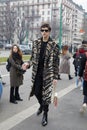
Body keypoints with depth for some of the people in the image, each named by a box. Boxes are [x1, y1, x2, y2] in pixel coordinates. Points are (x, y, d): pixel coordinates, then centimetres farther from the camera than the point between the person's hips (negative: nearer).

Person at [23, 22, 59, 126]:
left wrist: (55, 77, -8)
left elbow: (56, 62, -7)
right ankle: (41, 105, 44)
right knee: (36, 92, 13)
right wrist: (28, 64, -12)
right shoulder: (36, 43, 3)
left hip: (47, 74, -4)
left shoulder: (53, 45, -8)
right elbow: (33, 57, 9)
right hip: (37, 73, 4)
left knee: (46, 94, 3)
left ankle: (45, 115, 21)